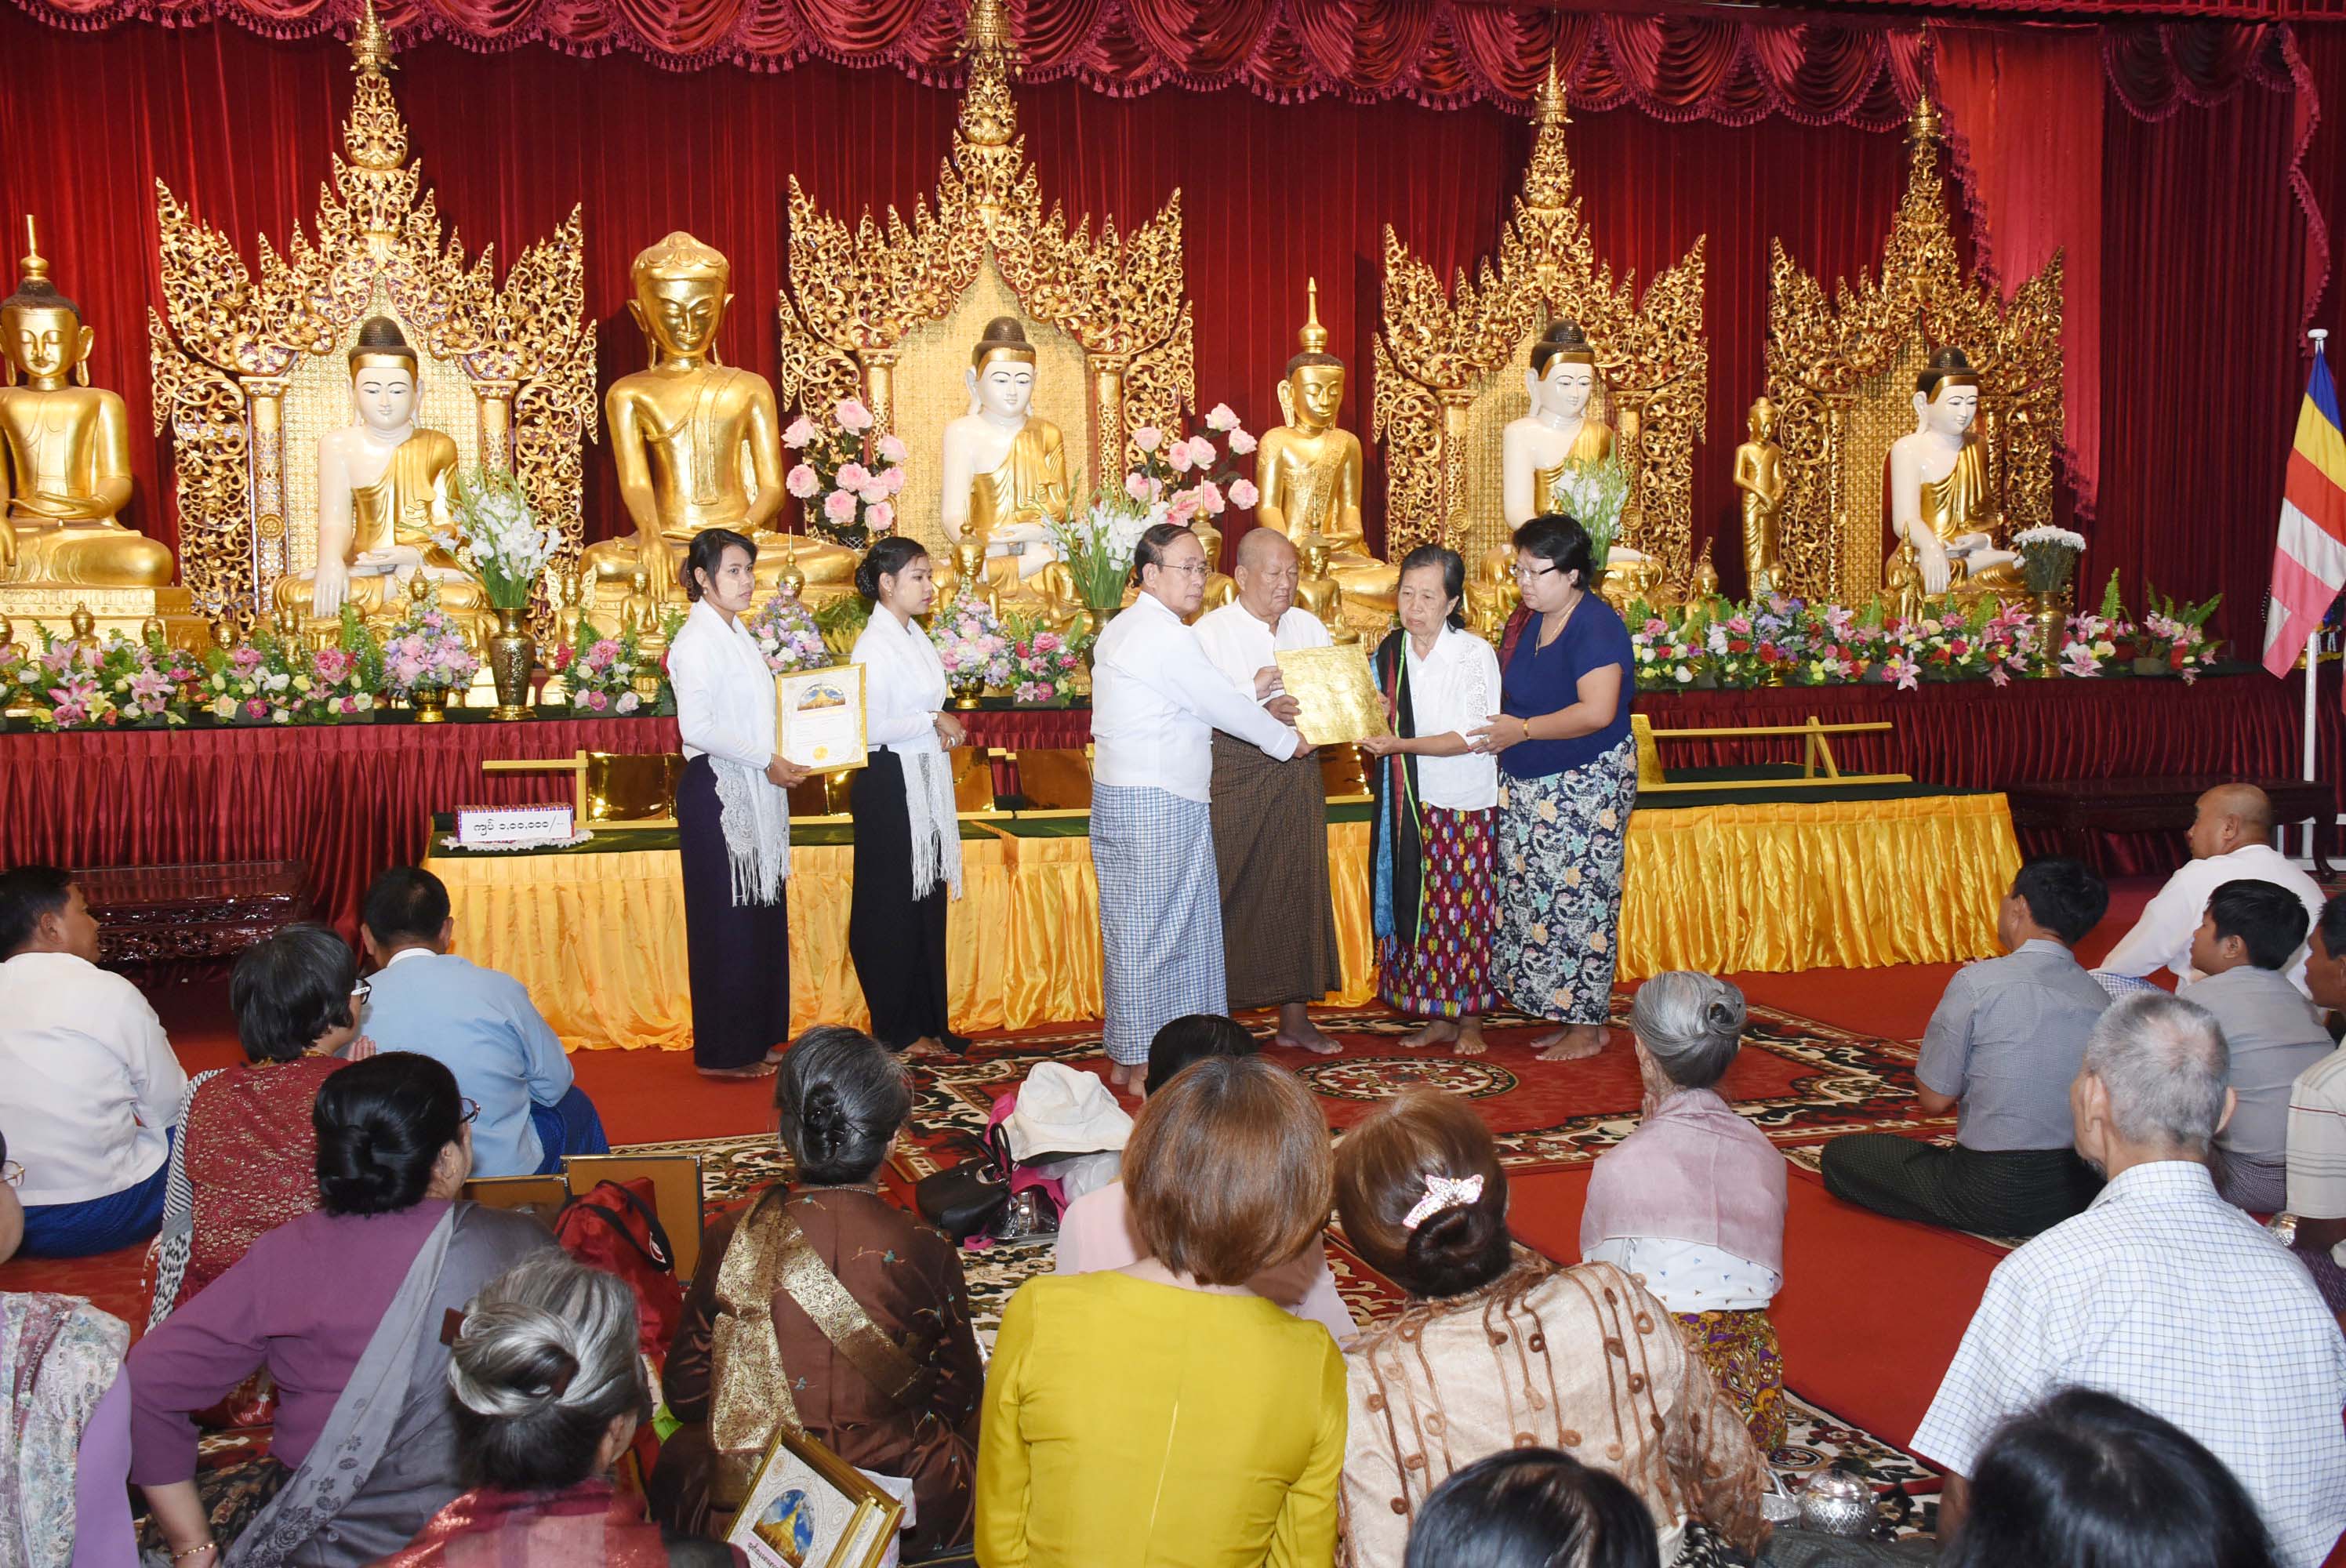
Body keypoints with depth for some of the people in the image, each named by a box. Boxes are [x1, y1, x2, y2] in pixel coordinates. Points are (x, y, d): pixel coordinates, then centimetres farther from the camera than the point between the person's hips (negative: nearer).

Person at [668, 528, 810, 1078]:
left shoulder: (738, 635, 15)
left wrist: (782, 757, 8)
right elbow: (698, 728, -21)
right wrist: (765, 760, -17)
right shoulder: (697, 641, -13)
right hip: (716, 792, -9)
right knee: (726, 919, -3)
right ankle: (724, 1052, 6)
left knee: (762, 914, 11)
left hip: (753, 794, 9)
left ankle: (758, 1039, 20)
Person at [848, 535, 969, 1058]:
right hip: (890, 785, -9)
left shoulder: (914, 635, 12)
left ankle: (927, 1022, 21)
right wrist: (935, 722, -13)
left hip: (925, 783, 9)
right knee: (892, 908, 1)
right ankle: (898, 1030, 11)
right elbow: (873, 727, -21)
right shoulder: (876, 644, -15)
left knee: (927, 902, 12)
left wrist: (942, 732, 2)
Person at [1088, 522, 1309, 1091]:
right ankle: (1143, 1061, 2)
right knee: (1156, 925, -4)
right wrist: (1288, 740, 2)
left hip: (1119, 794, 10)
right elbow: (1222, 706, -11)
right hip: (1158, 803, -10)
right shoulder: (1167, 637, -15)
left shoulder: (1121, 629, 16)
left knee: (1131, 925, 13)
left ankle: (1126, 1055, 20)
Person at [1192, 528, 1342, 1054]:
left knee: (1299, 887, 8)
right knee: (1231, 892, -3)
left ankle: (1295, 1018, 18)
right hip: (1233, 774, -5)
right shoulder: (1212, 630, -4)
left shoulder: (1310, 627, 13)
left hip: (1297, 775, 5)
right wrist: (1259, 701, -27)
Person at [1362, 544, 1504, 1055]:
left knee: (1464, 908, 2)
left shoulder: (1475, 654, -11)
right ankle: (1436, 1017, 20)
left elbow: (1472, 737, -16)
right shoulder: (1389, 650, 5)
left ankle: (1470, 1018, 16)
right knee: (1415, 907, 7)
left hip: (1464, 802, -5)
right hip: (1405, 802, 5)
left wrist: (1400, 744, -24)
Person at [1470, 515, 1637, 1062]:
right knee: (1536, 897, 9)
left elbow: (1597, 712, -25)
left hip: (1587, 786, -8)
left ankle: (1587, 1027, 8)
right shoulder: (1527, 620, 8)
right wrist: (1498, 725, 3)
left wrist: (1522, 730, -19)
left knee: (1577, 899, -3)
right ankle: (1565, 1015, 19)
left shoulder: (1596, 625, -16)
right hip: (1529, 787, 8)